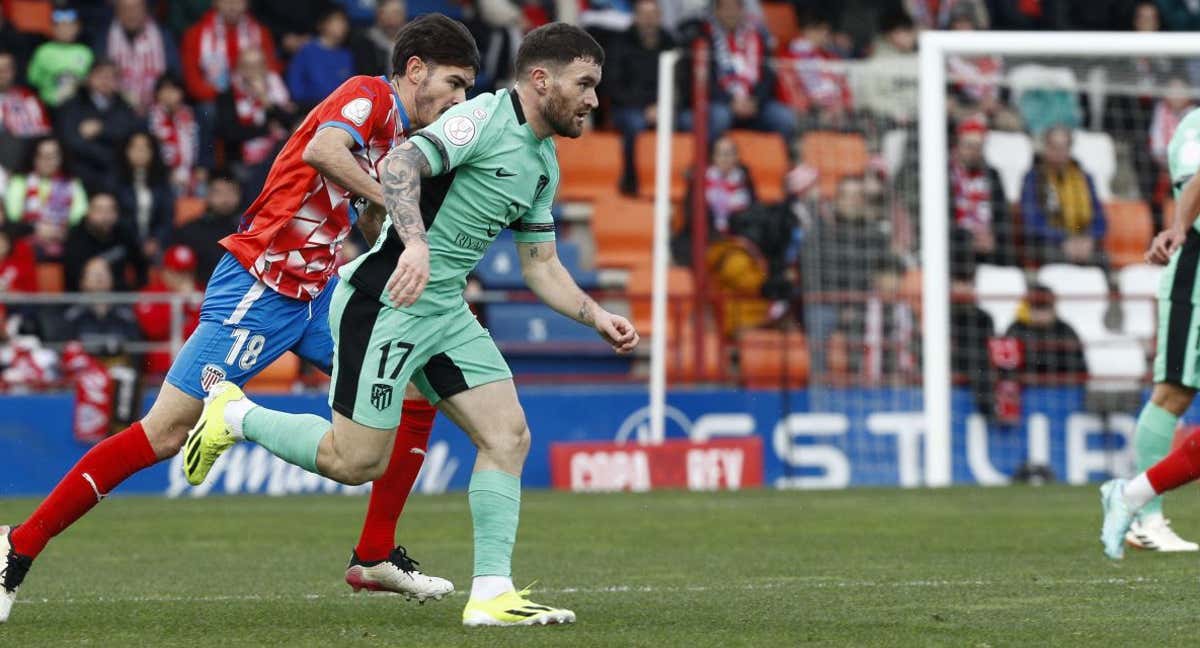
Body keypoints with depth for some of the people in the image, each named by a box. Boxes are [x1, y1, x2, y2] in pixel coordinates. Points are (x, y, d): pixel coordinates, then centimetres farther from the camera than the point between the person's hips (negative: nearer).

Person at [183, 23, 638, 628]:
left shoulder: (544, 164, 15)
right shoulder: (485, 118, -14)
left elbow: (540, 266, 22)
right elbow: (400, 164, -29)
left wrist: (597, 317, 9)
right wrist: (415, 243, -43)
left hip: (446, 310, 9)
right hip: (385, 301, -9)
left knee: (508, 437, -4)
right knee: (356, 461, -5)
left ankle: (491, 593, -2)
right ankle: (233, 414, 17)